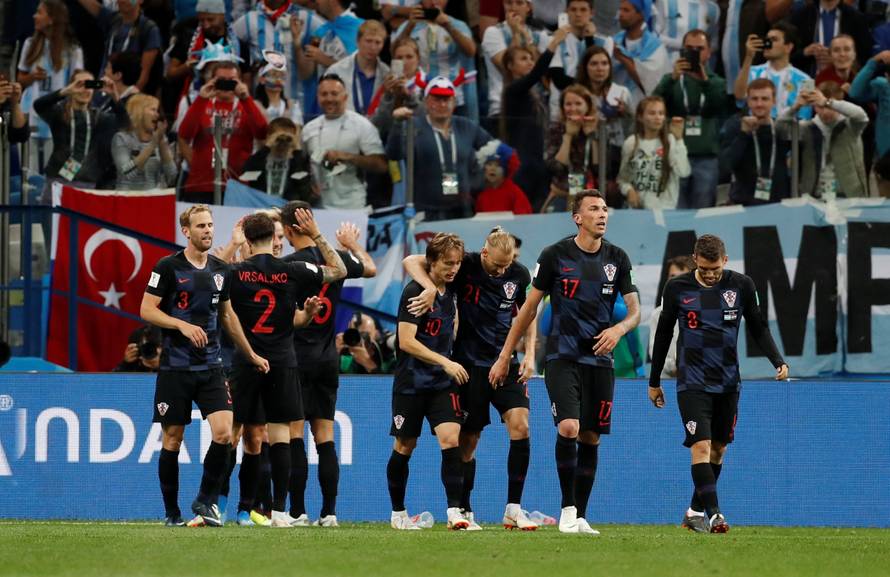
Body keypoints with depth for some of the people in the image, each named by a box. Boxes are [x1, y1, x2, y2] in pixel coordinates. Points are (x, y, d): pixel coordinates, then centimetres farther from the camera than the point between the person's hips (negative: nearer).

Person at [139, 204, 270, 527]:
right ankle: (172, 512, 14)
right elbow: (146, 310, -8)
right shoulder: (169, 267, -6)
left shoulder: (220, 271, 10)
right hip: (175, 366, -4)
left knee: (223, 432, -12)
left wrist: (251, 355, 26)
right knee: (172, 440, 2)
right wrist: (183, 325, -21)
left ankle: (205, 501, 3)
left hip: (210, 367, 4)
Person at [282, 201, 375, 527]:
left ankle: (297, 511, -5)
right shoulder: (337, 258, 4)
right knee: (325, 437, 7)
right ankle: (329, 512, 4)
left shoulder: (290, 264, -14)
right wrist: (353, 245, 45)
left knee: (293, 435, -3)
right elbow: (370, 269, 24)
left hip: (296, 356, -5)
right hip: (328, 358, 5)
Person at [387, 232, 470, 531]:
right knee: (405, 447, 6)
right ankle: (398, 513, 21)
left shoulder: (451, 291, 7)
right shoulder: (414, 292, -13)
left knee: (451, 439, -13)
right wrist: (445, 362, -23)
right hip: (410, 383, -4)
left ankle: (454, 511, -18)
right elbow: (407, 341, -20)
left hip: (443, 383, 4)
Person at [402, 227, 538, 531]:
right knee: (469, 440, 1)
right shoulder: (465, 266, -11)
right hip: (470, 365, -2)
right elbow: (411, 262, -13)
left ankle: (514, 510, -9)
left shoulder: (519, 275, -1)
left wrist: (529, 354, 4)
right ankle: (464, 512, 16)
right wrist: (430, 288, -30)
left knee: (520, 425, -15)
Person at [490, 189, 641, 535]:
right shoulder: (555, 255, -3)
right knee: (568, 428, -20)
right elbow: (530, 307, 4)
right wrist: (505, 356, 5)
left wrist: (619, 329, -18)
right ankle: (567, 509, -8)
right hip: (562, 358, -3)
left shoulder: (617, 259, 5)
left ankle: (580, 516, 14)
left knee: (591, 438, 4)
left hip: (599, 360, 3)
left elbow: (635, 310, 6)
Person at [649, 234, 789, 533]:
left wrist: (778, 361, -6)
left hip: (728, 382, 3)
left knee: (718, 449, 8)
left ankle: (695, 511, 23)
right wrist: (654, 381, 11)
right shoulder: (677, 288, -3)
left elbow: (758, 328, 9)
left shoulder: (741, 286, 0)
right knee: (701, 446, -16)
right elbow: (664, 333, 7)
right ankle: (712, 514, -22)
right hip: (692, 382, -3)